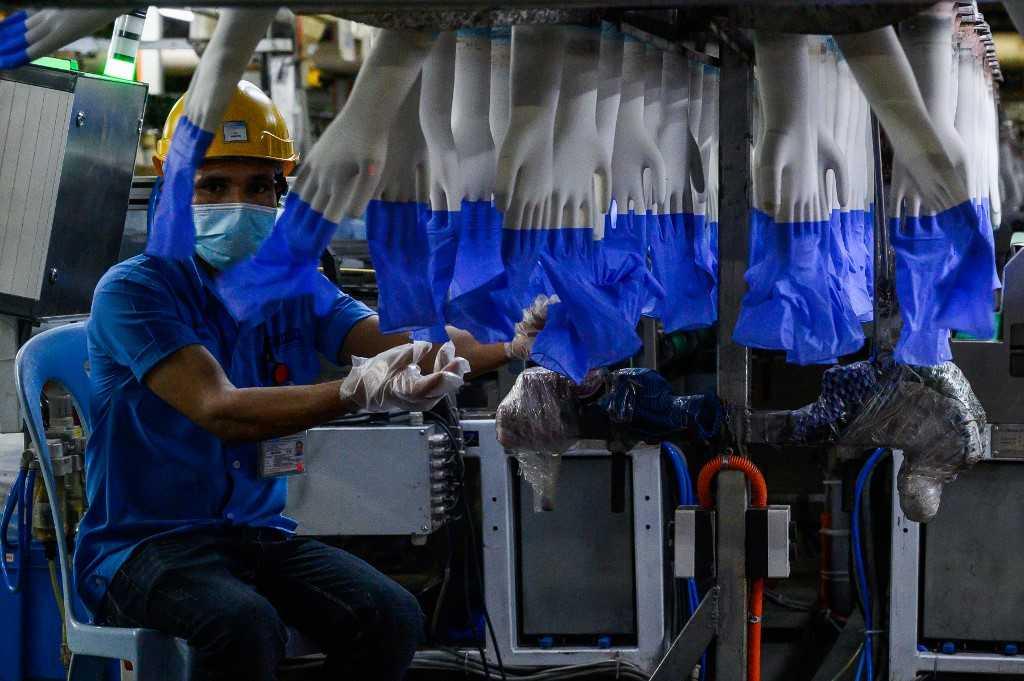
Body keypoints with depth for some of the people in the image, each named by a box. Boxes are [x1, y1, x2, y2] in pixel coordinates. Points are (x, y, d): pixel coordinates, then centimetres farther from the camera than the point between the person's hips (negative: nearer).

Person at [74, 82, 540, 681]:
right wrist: (356, 392, -39)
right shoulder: (134, 290, -10)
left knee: (392, 616, -19)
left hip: (258, 536, 6)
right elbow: (218, 411, -24)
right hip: (142, 542, -5)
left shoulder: (295, 290, 9)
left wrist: (516, 343, -29)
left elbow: (407, 341, -7)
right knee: (246, 626, -35)